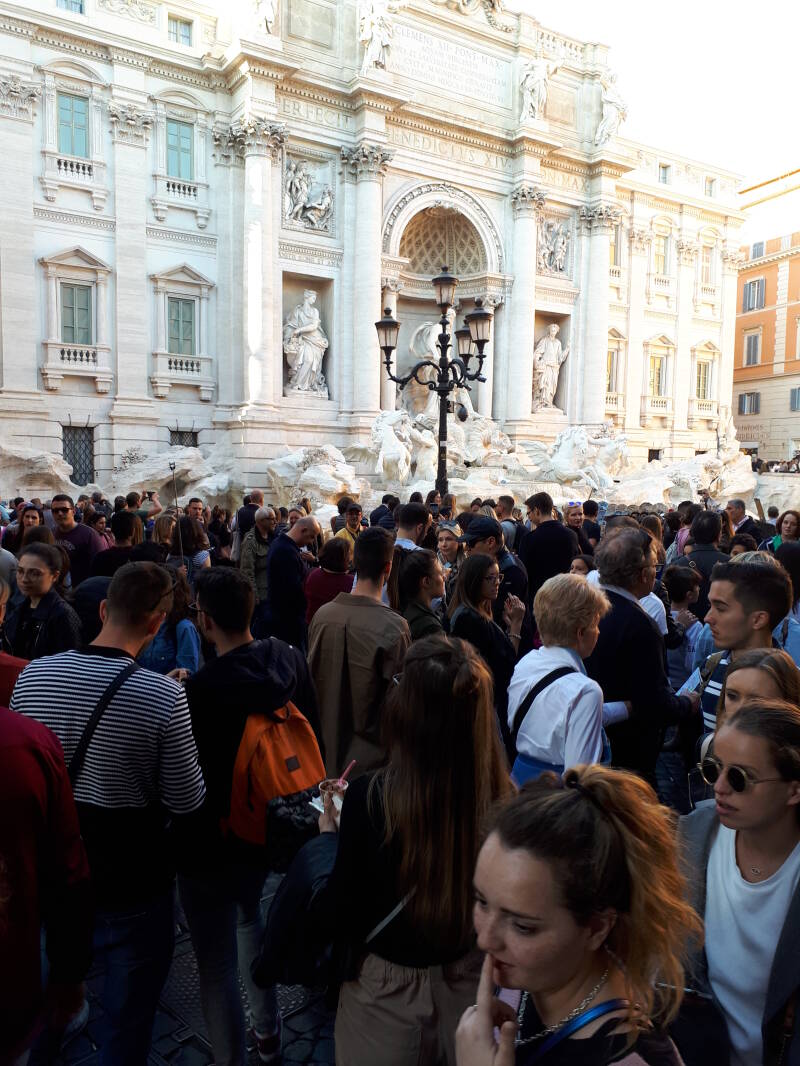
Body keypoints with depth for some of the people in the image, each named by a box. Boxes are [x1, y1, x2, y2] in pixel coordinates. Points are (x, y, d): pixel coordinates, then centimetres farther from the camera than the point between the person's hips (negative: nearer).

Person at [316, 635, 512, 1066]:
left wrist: (329, 833, -3)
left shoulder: (370, 797, -29)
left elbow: (339, 920, -17)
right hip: (471, 987, 2)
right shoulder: (503, 798, -20)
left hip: (387, 996, -2)